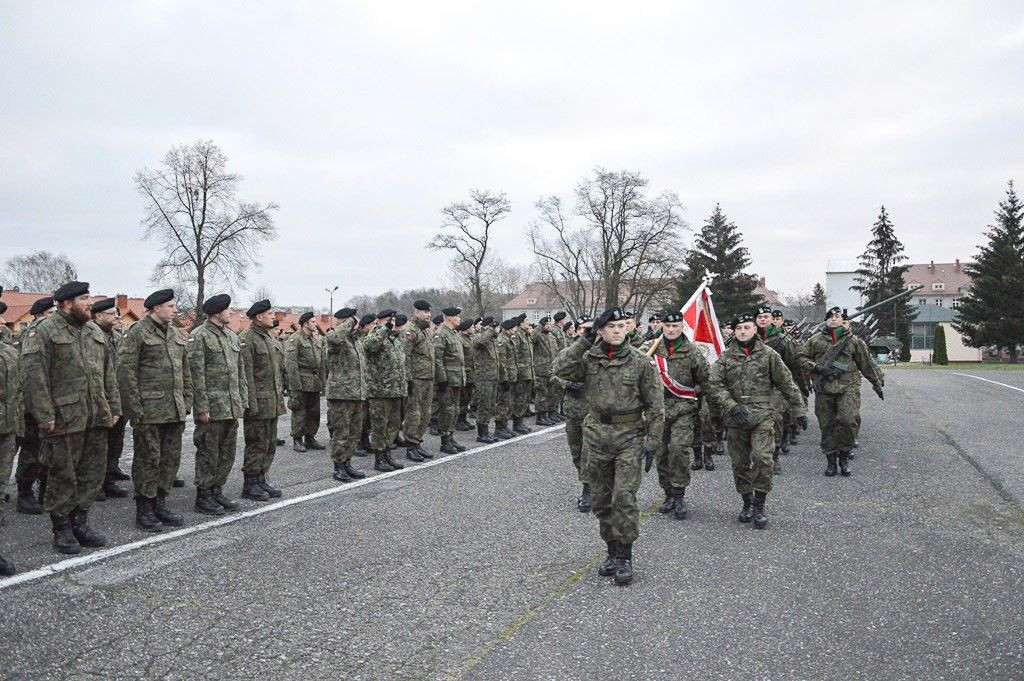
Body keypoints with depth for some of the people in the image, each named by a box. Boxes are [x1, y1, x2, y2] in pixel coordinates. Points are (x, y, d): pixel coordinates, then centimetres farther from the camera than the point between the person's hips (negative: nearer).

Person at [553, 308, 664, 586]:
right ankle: (612, 551, 28)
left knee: (624, 497, -9)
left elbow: (655, 405, -1)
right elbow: (560, 369, -18)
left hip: (630, 437, -3)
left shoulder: (640, 361, -4)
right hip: (597, 435, 3)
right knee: (602, 500, 12)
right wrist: (585, 340, -17)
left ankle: (625, 557, 5)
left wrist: (652, 443, -4)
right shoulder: (589, 357, 0)